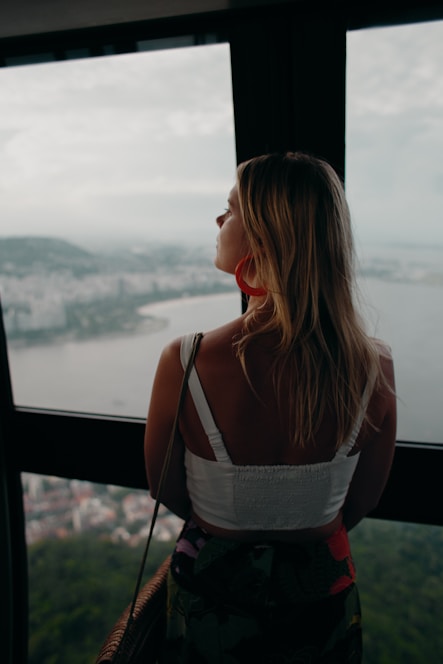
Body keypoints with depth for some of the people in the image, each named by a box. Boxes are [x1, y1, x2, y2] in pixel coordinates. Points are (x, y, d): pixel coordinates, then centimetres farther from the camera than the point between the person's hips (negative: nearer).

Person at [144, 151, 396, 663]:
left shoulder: (184, 363, -30)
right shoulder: (376, 368, -23)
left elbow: (167, 492, -12)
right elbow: (361, 504, -7)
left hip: (213, 600, -1)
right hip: (320, 593, 2)